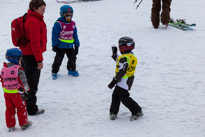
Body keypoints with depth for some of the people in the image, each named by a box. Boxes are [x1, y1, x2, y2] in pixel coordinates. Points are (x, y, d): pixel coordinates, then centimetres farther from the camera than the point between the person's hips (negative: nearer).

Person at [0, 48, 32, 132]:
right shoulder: (18, 69, -18)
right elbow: (23, 81, -15)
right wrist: (27, 89, 0)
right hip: (16, 93, -5)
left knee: (9, 108, 14)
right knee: (21, 107, 11)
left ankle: (10, 126, 18)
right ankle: (24, 123, 20)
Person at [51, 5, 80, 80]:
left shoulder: (73, 24, 4)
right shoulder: (58, 24, -16)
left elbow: (75, 35, 12)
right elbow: (55, 35, -13)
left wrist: (76, 45, 13)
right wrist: (54, 45, -14)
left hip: (70, 46, 6)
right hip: (61, 46, -6)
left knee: (72, 58, 14)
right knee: (58, 59, 1)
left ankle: (71, 70, 33)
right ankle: (54, 72, 14)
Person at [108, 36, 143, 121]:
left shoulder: (125, 58, -22)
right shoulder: (131, 56, 10)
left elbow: (121, 72, -24)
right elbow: (119, 62, 26)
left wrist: (114, 81, -19)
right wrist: (114, 54, 29)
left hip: (123, 82, -10)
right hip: (127, 81, 10)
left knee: (124, 98, -2)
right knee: (115, 95, 13)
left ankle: (137, 111, 6)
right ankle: (113, 112, 17)